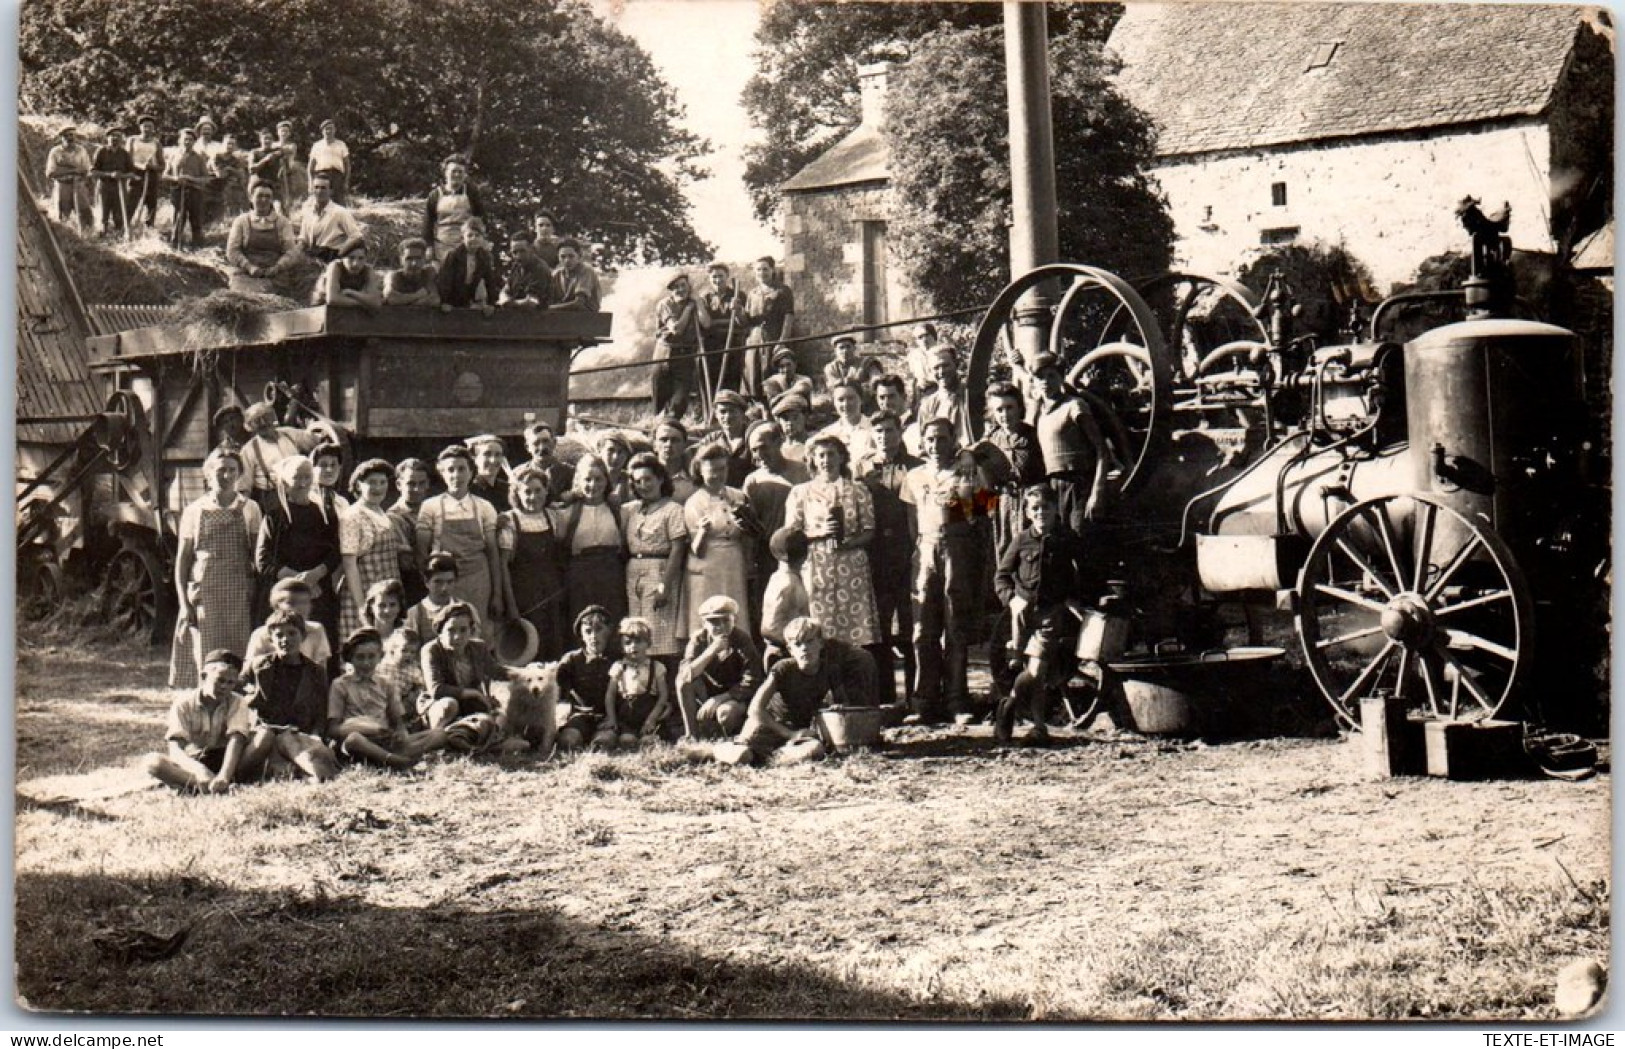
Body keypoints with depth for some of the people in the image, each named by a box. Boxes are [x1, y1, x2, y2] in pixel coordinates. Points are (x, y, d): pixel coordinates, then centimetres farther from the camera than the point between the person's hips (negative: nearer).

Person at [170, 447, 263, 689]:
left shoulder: (249, 509, 7)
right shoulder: (194, 511, 6)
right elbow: (181, 560, 7)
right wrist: (184, 605, -2)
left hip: (240, 599, 0)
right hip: (202, 598, 0)